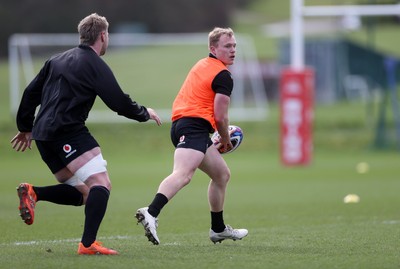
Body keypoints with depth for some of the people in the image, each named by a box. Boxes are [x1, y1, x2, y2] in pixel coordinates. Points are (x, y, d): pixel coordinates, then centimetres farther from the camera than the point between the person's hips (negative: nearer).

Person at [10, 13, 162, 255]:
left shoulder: (57, 60, 21)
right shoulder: (96, 65, -2)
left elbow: (31, 93, 21)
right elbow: (120, 103, -5)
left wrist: (26, 128, 30)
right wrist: (146, 113, 13)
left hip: (44, 135, 8)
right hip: (69, 133, -8)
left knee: (83, 193, 12)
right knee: (101, 183, -13)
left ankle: (33, 193, -6)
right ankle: (88, 244, -26)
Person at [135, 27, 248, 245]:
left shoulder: (202, 65, 25)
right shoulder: (223, 76, -5)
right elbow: (220, 116, -9)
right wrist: (225, 141, 10)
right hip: (195, 126, -10)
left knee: (222, 174, 23)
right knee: (182, 174, -29)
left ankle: (218, 229, 32)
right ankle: (151, 213, -50)